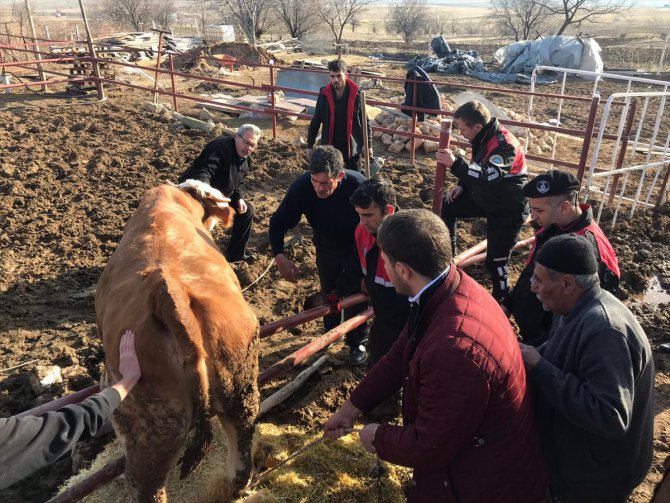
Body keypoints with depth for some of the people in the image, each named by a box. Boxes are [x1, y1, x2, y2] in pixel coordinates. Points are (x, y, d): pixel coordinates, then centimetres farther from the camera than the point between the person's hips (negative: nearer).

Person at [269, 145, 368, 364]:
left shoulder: (358, 187, -39)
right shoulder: (302, 186, -32)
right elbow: (279, 221, -19)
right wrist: (279, 255, -35)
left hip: (356, 249, -2)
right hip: (326, 248, 3)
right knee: (328, 292, 17)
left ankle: (357, 343, 28)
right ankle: (330, 333, 44)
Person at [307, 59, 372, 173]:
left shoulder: (356, 94, -9)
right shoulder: (324, 94, -5)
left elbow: (365, 121, -1)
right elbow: (315, 121, 3)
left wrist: (368, 145, 0)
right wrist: (310, 145, 3)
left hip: (352, 148, -1)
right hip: (329, 147, 1)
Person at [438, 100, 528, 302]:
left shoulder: (504, 145, -30)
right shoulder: (484, 138, -2)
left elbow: (488, 176, -45)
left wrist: (455, 163, -54)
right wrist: (462, 186, 0)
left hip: (507, 209, -9)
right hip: (485, 198, 9)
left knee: (495, 260, -5)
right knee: (448, 206, 9)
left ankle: (501, 298, 17)